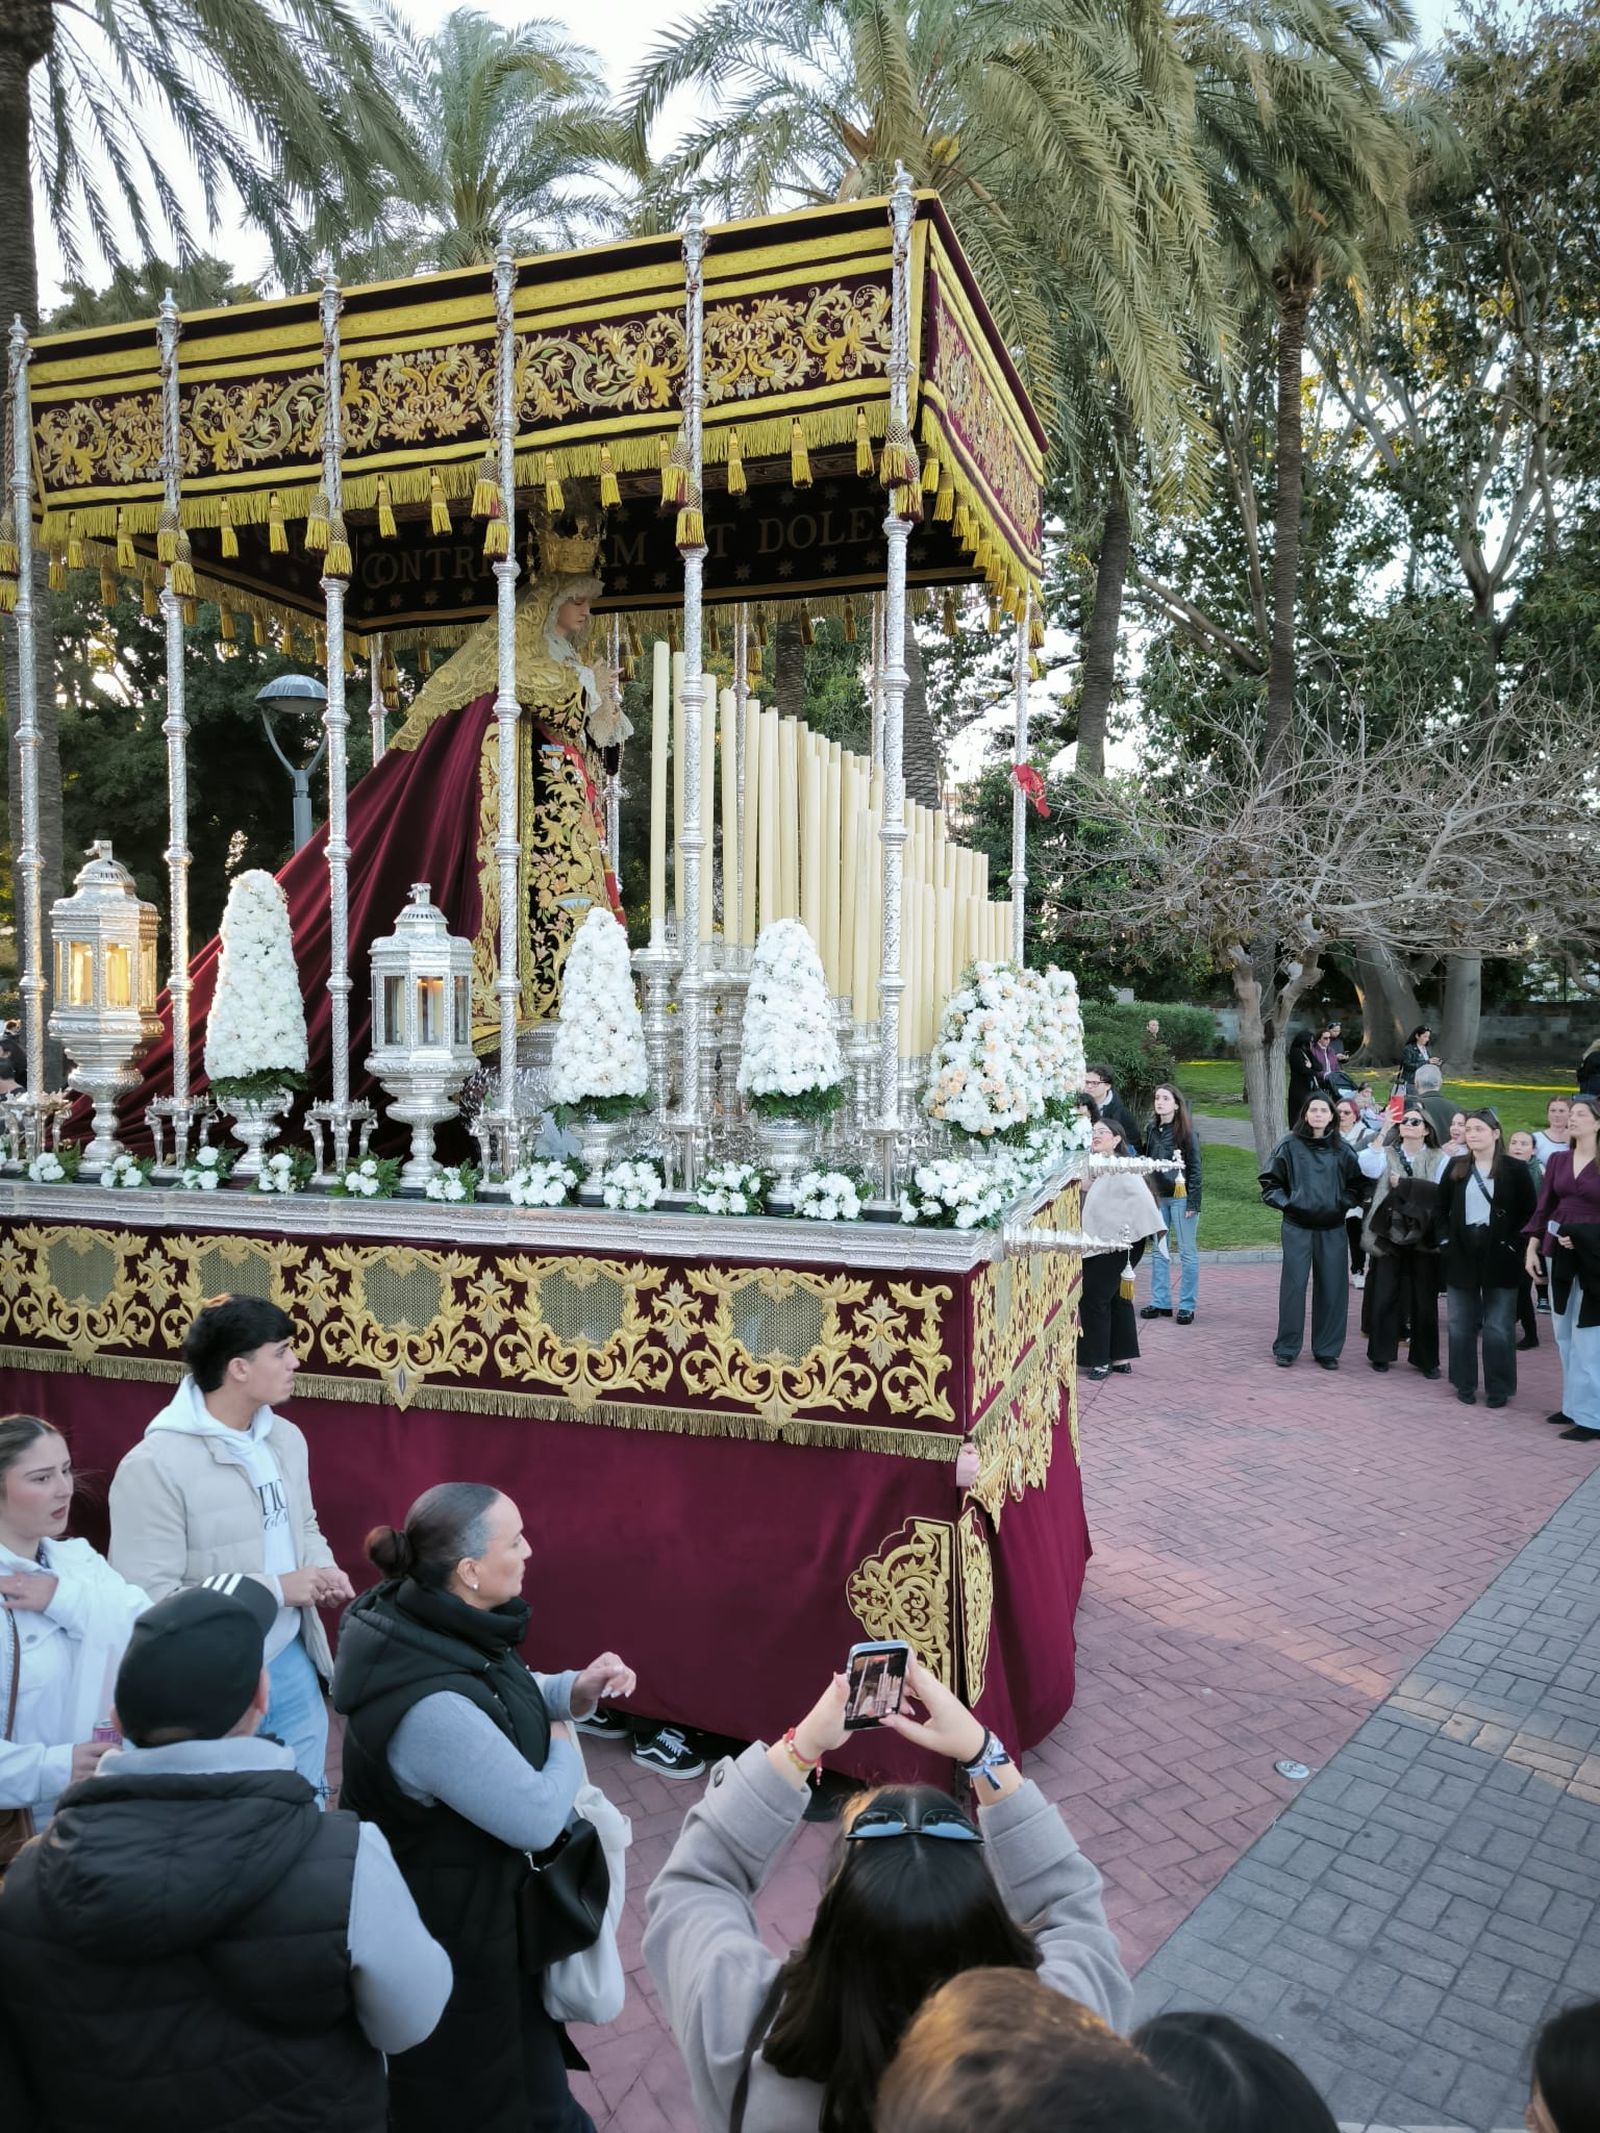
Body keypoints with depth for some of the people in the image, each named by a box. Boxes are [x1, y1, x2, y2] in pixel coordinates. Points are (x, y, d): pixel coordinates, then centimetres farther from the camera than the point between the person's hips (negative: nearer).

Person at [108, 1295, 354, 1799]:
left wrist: (322, 1568, -6)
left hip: (293, 1664, 6)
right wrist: (274, 1589, -24)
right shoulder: (154, 1466, -23)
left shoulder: (287, 1438, 0)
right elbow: (145, 1601, -26)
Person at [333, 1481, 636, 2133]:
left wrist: (573, 1689, -8)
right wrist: (565, 1743, -11)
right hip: (451, 1934, -8)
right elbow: (538, 1819, -29)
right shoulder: (433, 1711, -40)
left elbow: (498, 1692, 8)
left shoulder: (427, 1620, -12)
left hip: (470, 1895, 8)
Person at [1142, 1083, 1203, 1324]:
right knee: (1159, 1251, 10)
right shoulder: (1152, 1130, 8)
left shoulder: (1186, 1132, -8)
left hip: (1181, 1197, -6)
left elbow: (1194, 1168, -8)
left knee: (1187, 1252, 1)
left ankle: (1187, 1306, 6)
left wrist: (1193, 1202, -14)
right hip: (1158, 1197, 6)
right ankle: (1160, 1302, 17)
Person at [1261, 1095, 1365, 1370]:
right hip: (1297, 1227, -2)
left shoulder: (1341, 1150, 6)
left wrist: (1343, 1203, -1)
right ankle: (1286, 1348, 8)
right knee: (1294, 1285, -3)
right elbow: (1270, 1181, 3)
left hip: (1332, 1229, 2)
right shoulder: (1290, 1145, 0)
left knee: (1332, 1288, 4)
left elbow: (1355, 1184, 14)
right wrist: (1286, 1203, -8)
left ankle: (1327, 1350, 15)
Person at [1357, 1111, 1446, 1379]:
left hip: (1423, 1238, 0)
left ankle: (1425, 1359, 18)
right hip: (1389, 1235, 1)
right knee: (1384, 1296, 4)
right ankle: (1381, 1353, 18)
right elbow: (1365, 1164, -19)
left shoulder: (1439, 1160, 3)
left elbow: (1443, 1191, -14)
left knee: (1424, 1300, 5)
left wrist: (1405, 1184, -15)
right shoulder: (1386, 1155, 4)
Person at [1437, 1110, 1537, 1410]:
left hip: (1499, 1257, -3)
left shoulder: (1514, 1169, -3)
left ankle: (1498, 1388, 11)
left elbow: (1528, 1212, -2)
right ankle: (1464, 1384, 18)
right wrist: (1445, 1241, 0)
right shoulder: (1456, 1167, 7)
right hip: (1461, 1254, 3)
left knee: (1498, 1328, 0)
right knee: (1461, 1325, 7)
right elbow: (1441, 1208, 11)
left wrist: (1513, 1244, -10)